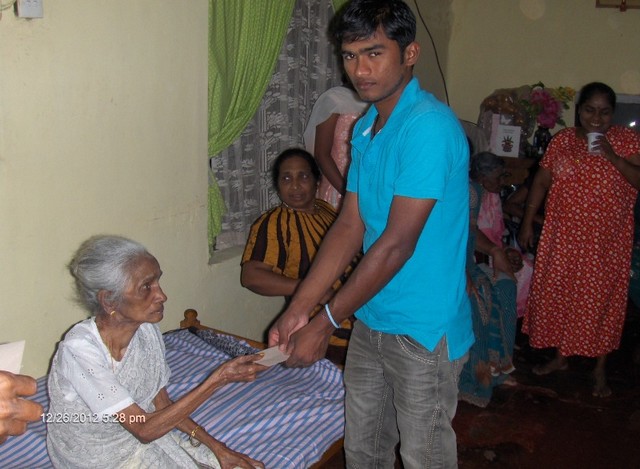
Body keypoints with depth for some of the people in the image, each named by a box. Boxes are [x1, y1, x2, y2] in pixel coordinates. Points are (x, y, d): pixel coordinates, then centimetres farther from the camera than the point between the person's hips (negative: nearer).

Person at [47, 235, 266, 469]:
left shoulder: (147, 330, -9)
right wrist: (217, 379, -31)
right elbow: (144, 429, -28)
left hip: (145, 439, 6)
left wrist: (216, 446, -6)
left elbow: (162, 404, 3)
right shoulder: (79, 350, -29)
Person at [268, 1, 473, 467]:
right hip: (370, 320, 8)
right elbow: (350, 225, 6)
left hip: (423, 329, -7)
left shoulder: (430, 127, -21)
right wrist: (299, 308, 0)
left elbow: (397, 244, -23)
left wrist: (324, 324, -17)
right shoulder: (365, 128, 7)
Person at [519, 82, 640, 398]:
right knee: (557, 295, 10)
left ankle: (600, 369, 23)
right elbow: (541, 183, 5)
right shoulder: (562, 140, 2)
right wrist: (527, 223, 3)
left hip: (607, 242, -2)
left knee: (601, 300, 6)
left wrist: (613, 157, -23)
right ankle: (560, 357, 31)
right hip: (563, 238, 2)